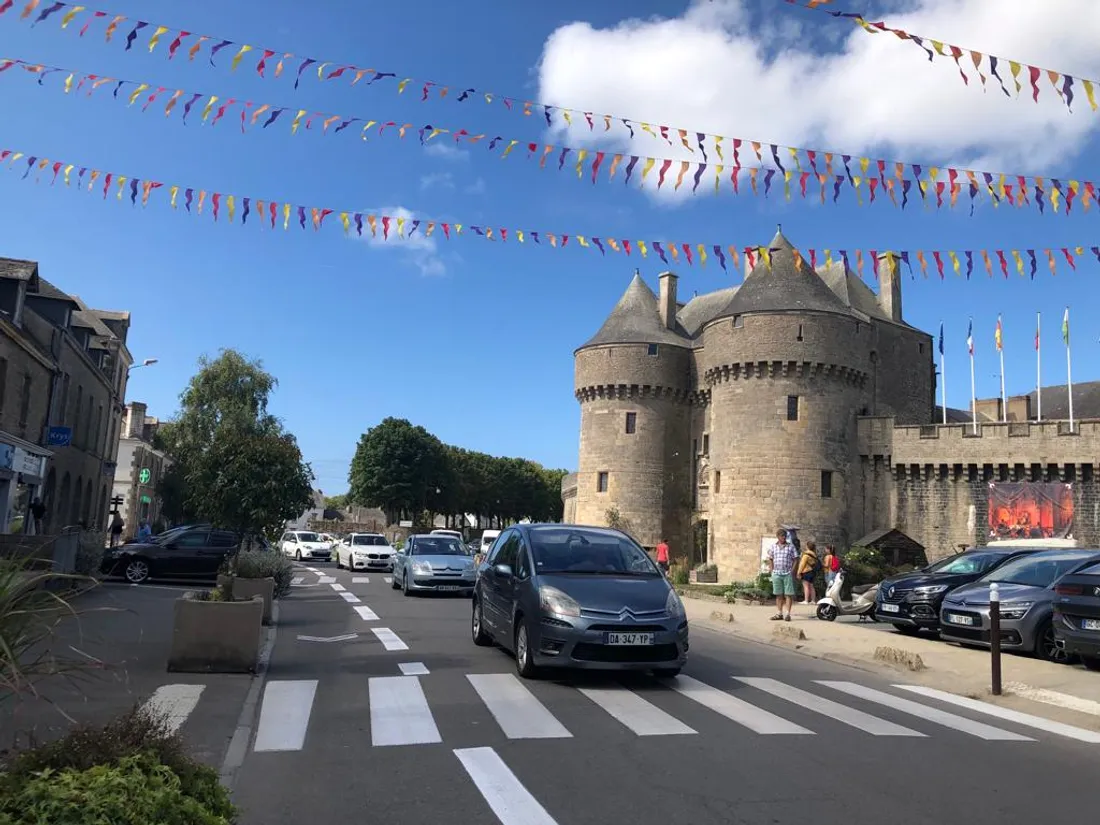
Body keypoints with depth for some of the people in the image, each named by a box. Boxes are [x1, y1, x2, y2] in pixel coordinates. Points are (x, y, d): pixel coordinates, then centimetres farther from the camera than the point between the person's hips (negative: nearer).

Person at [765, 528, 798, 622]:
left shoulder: (791, 546, 1)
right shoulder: (773, 547, 8)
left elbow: (795, 559, 1)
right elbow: (770, 559, 15)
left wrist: (792, 570, -7)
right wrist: (771, 569, 5)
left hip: (788, 574, -3)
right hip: (776, 573, 3)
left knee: (788, 594, -3)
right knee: (778, 594, 8)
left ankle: (788, 614, 1)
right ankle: (779, 614, 15)